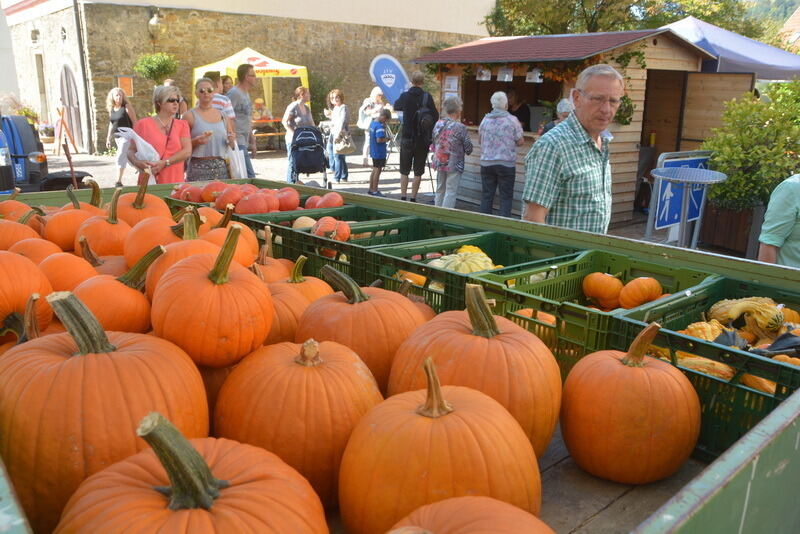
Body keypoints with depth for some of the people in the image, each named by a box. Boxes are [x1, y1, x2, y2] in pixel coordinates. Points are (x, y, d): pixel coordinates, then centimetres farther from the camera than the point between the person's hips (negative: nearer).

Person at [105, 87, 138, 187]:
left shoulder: (127, 107, -8)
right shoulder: (111, 109, 11)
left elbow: (134, 122, -10)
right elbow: (111, 124, 19)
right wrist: (108, 138, 18)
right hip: (117, 137, 7)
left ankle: (118, 181, -16)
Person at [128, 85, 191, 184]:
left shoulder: (182, 125, 8)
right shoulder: (143, 124, 4)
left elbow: (187, 151, -5)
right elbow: (131, 150, 6)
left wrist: (164, 163, -18)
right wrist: (136, 162, -17)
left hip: (175, 182, 1)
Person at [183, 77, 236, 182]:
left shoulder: (222, 115, 14)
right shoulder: (190, 115, 2)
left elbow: (232, 145, 21)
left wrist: (231, 141, 0)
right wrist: (196, 141, -19)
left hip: (221, 168, 4)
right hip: (198, 168, -3)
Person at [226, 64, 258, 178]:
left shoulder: (246, 94, 20)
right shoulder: (234, 93, -10)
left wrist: (252, 141, 24)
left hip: (244, 143, 10)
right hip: (237, 143, -10)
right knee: (249, 176, -13)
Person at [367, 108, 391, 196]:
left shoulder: (373, 122, 7)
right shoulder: (380, 126, -21)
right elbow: (379, 140, -27)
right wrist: (386, 139, -11)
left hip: (373, 152, 9)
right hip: (379, 153, -9)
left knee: (374, 170, 18)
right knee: (378, 171, 1)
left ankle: (371, 189, 25)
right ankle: (374, 191, 7)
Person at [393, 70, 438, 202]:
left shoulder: (405, 96, -4)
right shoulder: (427, 97, -7)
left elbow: (396, 106, 16)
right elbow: (436, 116, -6)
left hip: (407, 139, 1)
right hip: (423, 140, 0)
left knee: (404, 171, 11)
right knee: (418, 171, 7)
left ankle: (403, 197, 9)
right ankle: (413, 198, 7)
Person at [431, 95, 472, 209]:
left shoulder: (437, 124, 1)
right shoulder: (460, 127, -15)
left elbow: (433, 145, 10)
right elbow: (468, 149, -8)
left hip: (439, 163, 6)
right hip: (454, 165, -6)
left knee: (440, 190, 17)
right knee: (451, 192, 1)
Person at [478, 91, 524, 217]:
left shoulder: (485, 120, 3)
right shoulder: (512, 120, -8)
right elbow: (520, 142, -3)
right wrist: (519, 128, 15)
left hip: (486, 163, 3)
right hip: (507, 164, -3)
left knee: (486, 195, 10)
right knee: (506, 197, 4)